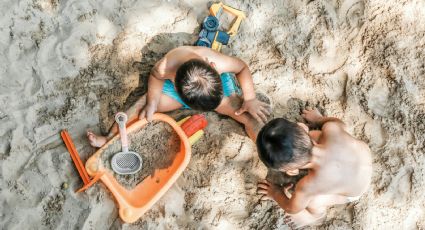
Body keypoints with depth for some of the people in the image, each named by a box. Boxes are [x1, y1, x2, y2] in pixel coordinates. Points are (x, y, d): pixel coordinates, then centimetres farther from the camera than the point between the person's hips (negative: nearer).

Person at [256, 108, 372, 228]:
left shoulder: (309, 185, -43)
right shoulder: (331, 129, -38)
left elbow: (292, 208, -18)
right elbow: (338, 123, -8)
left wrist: (275, 193, 2)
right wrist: (318, 118, 12)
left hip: (353, 192, -4)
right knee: (312, 135, 3)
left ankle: (317, 214, 29)